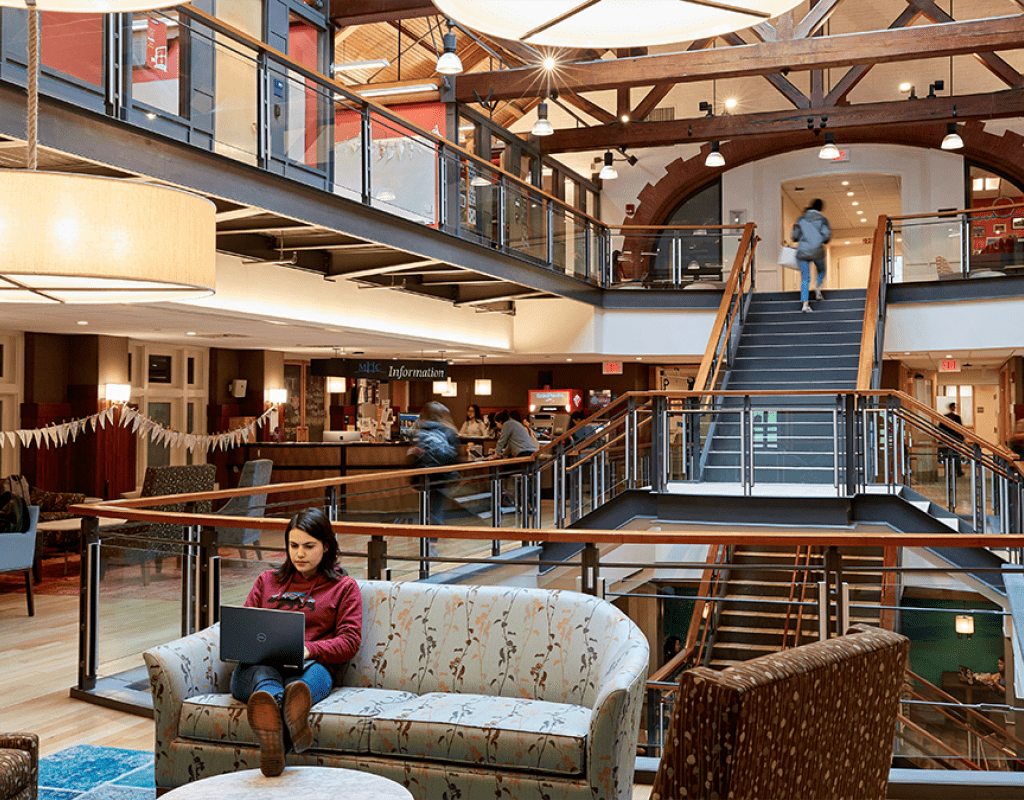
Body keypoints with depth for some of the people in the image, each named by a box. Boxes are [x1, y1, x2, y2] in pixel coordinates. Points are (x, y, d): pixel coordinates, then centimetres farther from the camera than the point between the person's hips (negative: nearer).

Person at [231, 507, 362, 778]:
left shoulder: (344, 587, 20)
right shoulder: (267, 580, 30)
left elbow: (349, 642, 8)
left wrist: (308, 649, -12)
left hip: (310, 665, -1)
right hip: (258, 664, 1)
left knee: (313, 672, -41)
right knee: (264, 674, -39)